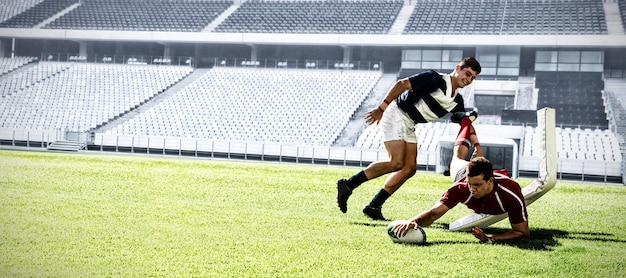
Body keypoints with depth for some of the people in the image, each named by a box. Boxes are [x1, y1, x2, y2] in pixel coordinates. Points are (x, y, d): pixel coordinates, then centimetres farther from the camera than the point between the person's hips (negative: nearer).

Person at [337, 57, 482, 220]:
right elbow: (402, 84, -19)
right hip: (396, 116, -9)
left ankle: (373, 207, 3)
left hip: (409, 126, 9)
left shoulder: (457, 101, 8)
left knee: (410, 168, -1)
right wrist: (381, 108, -24)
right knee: (396, 163, -20)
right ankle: (348, 184, -13)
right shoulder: (435, 79, -14)